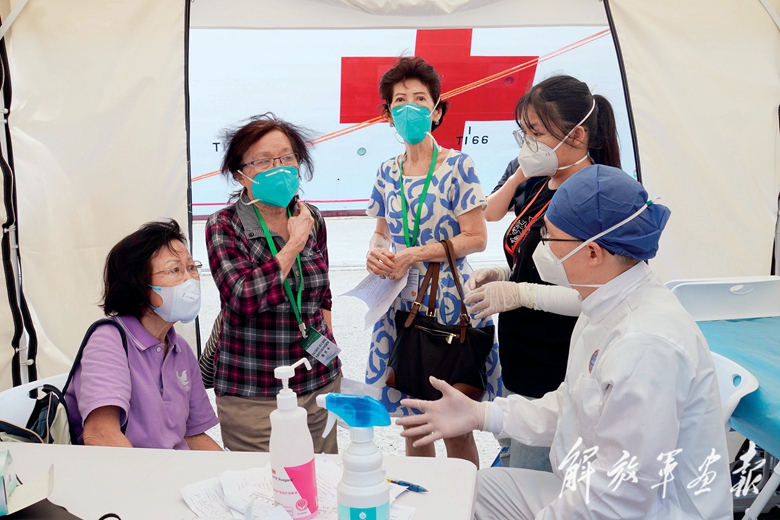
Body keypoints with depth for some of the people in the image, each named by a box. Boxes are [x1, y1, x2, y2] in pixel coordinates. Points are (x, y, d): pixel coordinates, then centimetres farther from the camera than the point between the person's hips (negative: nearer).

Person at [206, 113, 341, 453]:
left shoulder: (312, 220, 5)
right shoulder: (224, 227, -8)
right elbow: (244, 297, -24)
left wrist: (330, 346, 11)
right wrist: (294, 243, -16)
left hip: (321, 385, 5)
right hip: (253, 396, -4)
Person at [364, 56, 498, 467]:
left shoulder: (457, 166, -6)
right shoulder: (388, 172, 9)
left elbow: (476, 238, -11)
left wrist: (413, 256, -16)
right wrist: (375, 252, -7)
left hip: (448, 301, -5)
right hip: (400, 304, 5)